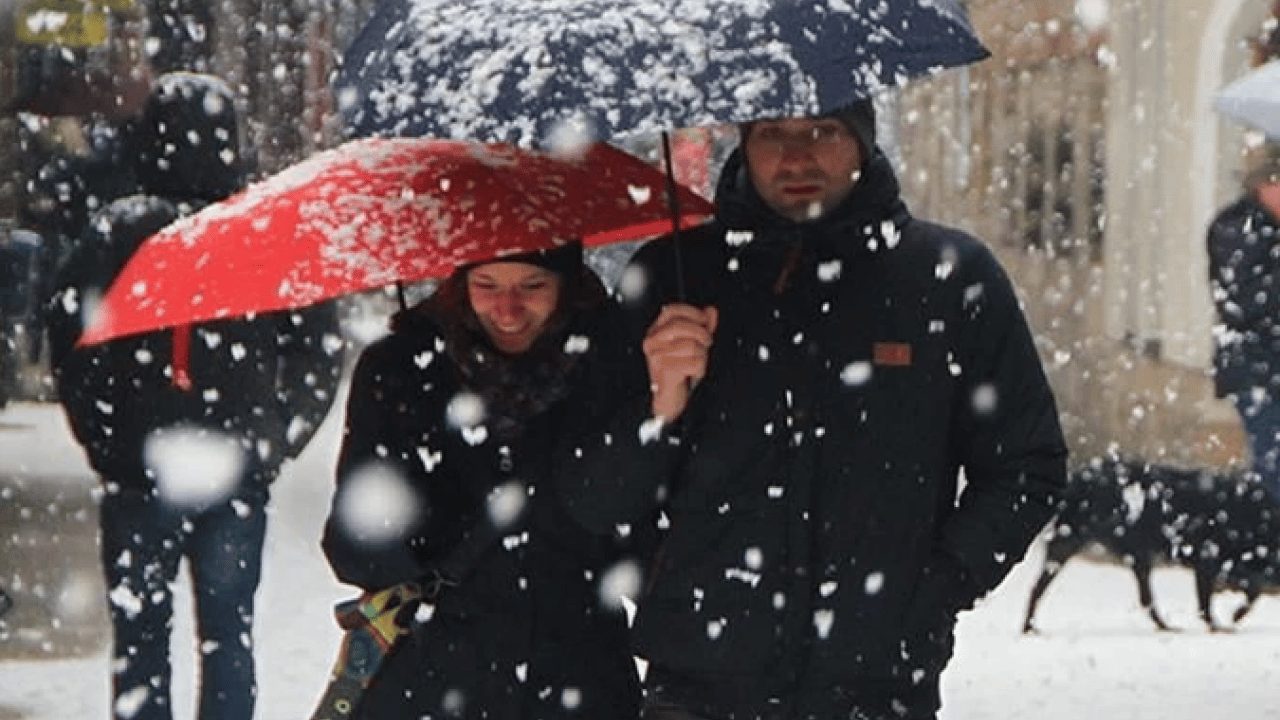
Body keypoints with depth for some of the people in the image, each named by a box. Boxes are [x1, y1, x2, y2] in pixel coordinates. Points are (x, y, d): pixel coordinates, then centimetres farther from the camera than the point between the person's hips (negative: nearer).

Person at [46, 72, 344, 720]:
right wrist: (273, 443, 8)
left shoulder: (114, 233, -7)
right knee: (228, 634, 12)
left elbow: (69, 342, -8)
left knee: (139, 632, 7)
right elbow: (319, 353, -1)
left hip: (138, 476, -1)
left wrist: (107, 444, 3)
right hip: (238, 476, 2)